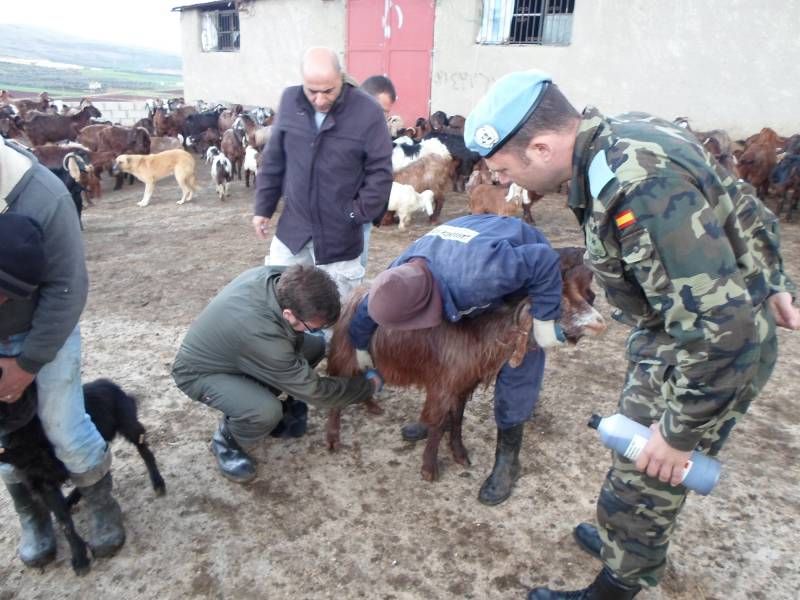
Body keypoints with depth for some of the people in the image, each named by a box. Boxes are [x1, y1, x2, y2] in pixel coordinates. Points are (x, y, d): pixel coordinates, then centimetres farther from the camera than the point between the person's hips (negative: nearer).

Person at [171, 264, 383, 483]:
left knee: (315, 346, -3)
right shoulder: (262, 339, -42)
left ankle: (254, 399, 13)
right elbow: (315, 391, -27)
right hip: (199, 372, -8)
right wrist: (369, 385, -15)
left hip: (229, 349, 8)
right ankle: (226, 441, 0)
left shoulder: (276, 276, -23)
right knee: (266, 411, -33)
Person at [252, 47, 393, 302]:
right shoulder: (290, 101, -2)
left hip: (340, 237, -3)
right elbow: (274, 160, 8)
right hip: (292, 230, 3)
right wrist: (264, 207, 9)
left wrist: (358, 214, -13)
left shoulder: (367, 111, -14)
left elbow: (380, 171, -9)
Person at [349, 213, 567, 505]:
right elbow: (366, 310, -4)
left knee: (517, 367, -8)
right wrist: (361, 348, 12)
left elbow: (544, 261, -37)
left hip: (528, 268, -5)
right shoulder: (400, 277, -26)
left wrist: (544, 319, -31)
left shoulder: (478, 276, -49)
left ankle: (508, 457, 7)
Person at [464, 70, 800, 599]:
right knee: (638, 450, 24)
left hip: (713, 349, -9)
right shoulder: (624, 133, -3)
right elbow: (741, 204, 9)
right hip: (689, 321, 9)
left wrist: (681, 430, -22)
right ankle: (626, 542, 48)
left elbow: (720, 327, -33)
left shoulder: (639, 190, -34)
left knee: (643, 479, 6)